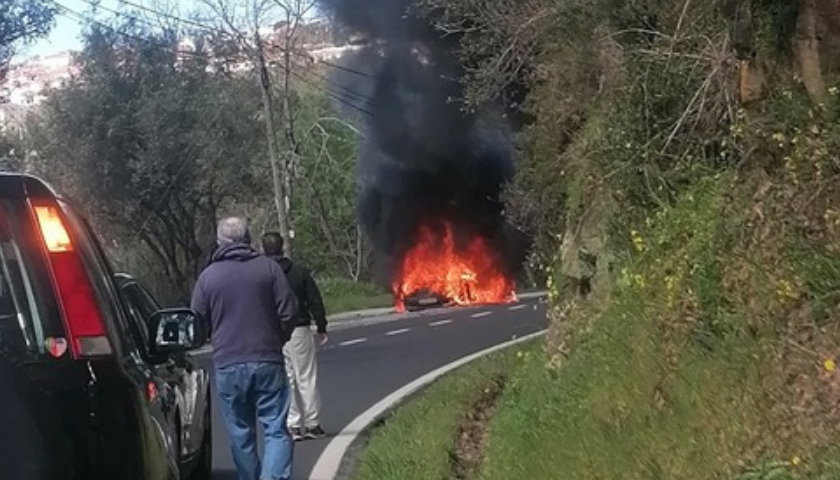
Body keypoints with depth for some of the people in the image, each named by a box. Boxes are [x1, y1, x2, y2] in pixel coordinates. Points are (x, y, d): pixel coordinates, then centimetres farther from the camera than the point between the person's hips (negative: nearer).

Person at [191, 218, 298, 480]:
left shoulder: (207, 276, 2)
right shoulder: (268, 268, -1)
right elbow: (288, 313, -3)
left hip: (227, 365, 1)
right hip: (267, 362, -1)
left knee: (241, 434, 12)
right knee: (276, 430, -1)